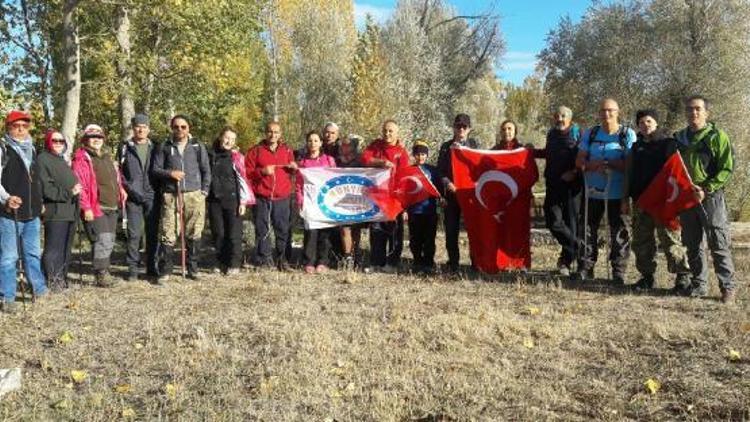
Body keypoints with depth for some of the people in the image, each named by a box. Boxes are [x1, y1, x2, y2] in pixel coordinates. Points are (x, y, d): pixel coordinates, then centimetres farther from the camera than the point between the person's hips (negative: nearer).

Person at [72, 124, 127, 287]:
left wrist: (121, 192, 11)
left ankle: (104, 273, 21)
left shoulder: (107, 157, 19)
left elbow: (116, 178, 26)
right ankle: (101, 274, -6)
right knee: (103, 240, -13)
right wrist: (86, 207, -18)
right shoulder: (82, 159, -6)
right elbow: (80, 185, -13)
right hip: (95, 208, -8)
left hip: (112, 207, 8)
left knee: (110, 242, 11)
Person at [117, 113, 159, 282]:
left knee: (153, 233, 6)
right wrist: (127, 188, -6)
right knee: (134, 233, -3)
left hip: (152, 196, 2)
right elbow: (119, 172, 5)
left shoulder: (154, 148, 11)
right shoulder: (125, 148, 6)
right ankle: (133, 268, 5)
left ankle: (152, 267, 16)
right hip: (133, 197, -2)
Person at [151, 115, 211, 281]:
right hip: (171, 195, 0)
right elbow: (155, 169, 9)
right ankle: (165, 270, 5)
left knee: (193, 234, 4)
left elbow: (206, 170, 9)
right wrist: (169, 173, -9)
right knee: (168, 234, -4)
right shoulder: (165, 147, 9)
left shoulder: (198, 146, 9)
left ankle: (193, 269, 15)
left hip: (194, 195, 0)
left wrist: (204, 191, 2)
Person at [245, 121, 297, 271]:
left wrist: (294, 168, 2)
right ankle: (263, 260, 7)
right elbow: (247, 172, 1)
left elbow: (292, 173, 25)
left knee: (283, 230, 4)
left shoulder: (287, 150, 14)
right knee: (262, 230, 0)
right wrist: (262, 171, -13)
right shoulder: (256, 151, 6)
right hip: (262, 198, -2)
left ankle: (282, 259, 14)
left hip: (282, 198, 2)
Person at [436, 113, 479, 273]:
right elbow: (440, 170, 5)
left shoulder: (474, 144, 11)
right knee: (451, 228, 1)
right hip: (452, 191, 1)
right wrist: (447, 183, -13)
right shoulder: (446, 146, 11)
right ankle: (453, 262, 9)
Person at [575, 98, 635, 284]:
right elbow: (579, 161, 4)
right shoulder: (590, 133, 9)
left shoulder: (628, 134, -1)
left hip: (617, 193, -3)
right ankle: (585, 268, 16)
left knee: (619, 233, 0)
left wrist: (610, 163, -20)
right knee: (588, 230, 7)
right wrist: (594, 165, -15)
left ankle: (619, 272, 9)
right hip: (592, 191, 3)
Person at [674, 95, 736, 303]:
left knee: (719, 245, -4)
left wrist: (707, 189, -16)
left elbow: (727, 168, -8)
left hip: (711, 198, -5)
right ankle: (698, 285, 19)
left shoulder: (717, 136, -3)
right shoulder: (679, 138, 13)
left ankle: (728, 287, 4)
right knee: (692, 245, 9)